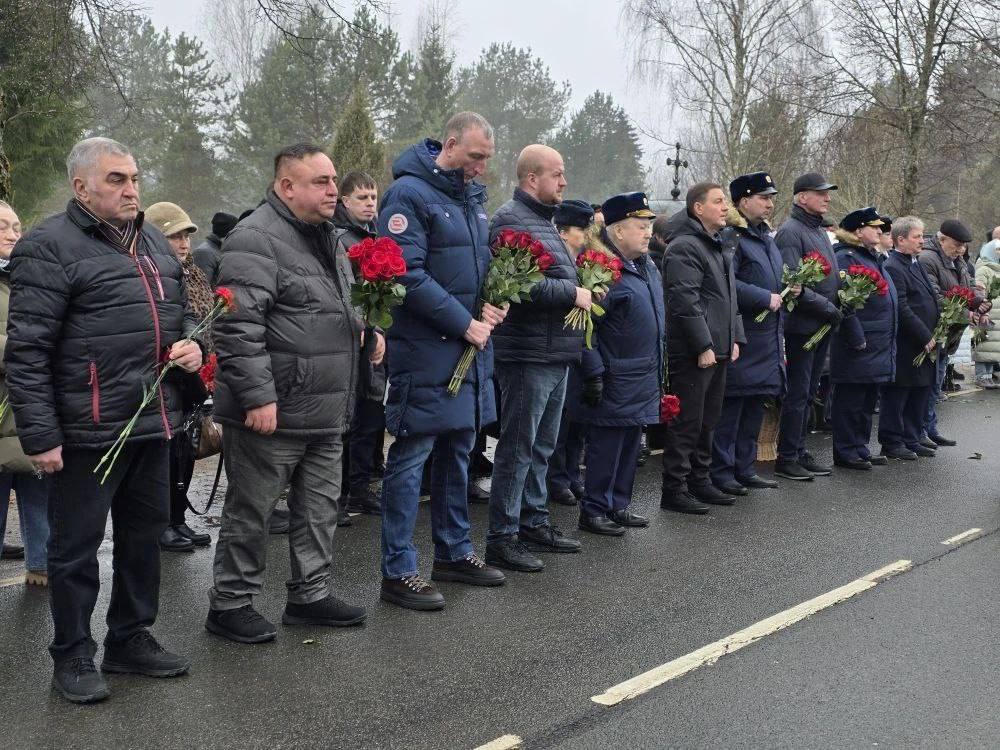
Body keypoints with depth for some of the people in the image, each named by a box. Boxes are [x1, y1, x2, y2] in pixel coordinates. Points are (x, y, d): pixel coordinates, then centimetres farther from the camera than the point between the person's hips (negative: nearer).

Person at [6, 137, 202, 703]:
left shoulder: (154, 243, 15)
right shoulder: (50, 247, -10)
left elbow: (181, 310, 28)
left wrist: (189, 342, 5)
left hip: (153, 422, 8)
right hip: (87, 430, -7)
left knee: (145, 534, 17)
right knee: (77, 545, 5)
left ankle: (131, 638, 33)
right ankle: (73, 656, 20)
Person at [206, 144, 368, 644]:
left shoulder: (325, 238, 16)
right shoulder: (257, 239, -16)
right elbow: (237, 326, -23)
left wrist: (361, 328, 15)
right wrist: (258, 396, -25)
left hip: (326, 413, 9)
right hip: (273, 411, -9)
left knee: (320, 506, 16)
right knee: (251, 511, 3)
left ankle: (310, 594, 29)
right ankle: (230, 604, 16)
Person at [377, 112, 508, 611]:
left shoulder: (471, 196, 15)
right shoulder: (409, 193, -12)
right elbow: (408, 275, -20)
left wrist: (492, 305, 2)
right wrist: (464, 323, -18)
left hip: (472, 347, 9)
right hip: (425, 350, -9)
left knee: (458, 449, 16)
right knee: (411, 455, -4)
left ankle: (454, 552, 29)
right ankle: (398, 573, 3)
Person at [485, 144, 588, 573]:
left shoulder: (543, 221, 20)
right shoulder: (511, 221, -13)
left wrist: (581, 291, 11)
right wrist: (572, 294, -16)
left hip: (555, 353, 10)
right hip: (528, 353, -10)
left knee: (541, 445, 17)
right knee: (517, 448, -5)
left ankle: (534, 522, 28)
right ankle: (502, 538, 1)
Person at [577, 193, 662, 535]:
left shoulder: (648, 268, 13)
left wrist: (658, 371, 23)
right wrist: (594, 375, -20)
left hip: (644, 381, 9)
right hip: (616, 382, -9)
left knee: (630, 445, 15)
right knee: (606, 446, -1)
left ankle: (618, 506, 26)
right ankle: (593, 511, 9)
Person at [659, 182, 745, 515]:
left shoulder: (720, 247, 19)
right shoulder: (684, 248, -13)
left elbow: (729, 296, 23)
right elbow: (685, 302, -20)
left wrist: (735, 338, 14)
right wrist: (704, 346, -21)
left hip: (718, 349, 10)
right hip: (691, 352, -10)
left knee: (707, 421, 16)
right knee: (686, 423, -5)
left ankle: (699, 480, 26)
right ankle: (675, 490, 1)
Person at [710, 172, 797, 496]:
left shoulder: (765, 237, 18)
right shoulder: (730, 237, -13)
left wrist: (790, 289, 9)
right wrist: (766, 298, -19)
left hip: (767, 336, 9)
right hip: (741, 336, -9)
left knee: (755, 404, 14)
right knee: (731, 405, -4)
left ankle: (744, 468, 23)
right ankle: (721, 472, 4)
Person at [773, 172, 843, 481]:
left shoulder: (821, 232, 17)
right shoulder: (790, 232, -12)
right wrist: (826, 307, -19)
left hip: (822, 327, 9)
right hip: (802, 325, -9)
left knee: (808, 392, 14)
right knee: (797, 393, -4)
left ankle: (800, 452, 22)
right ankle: (787, 458, 3)